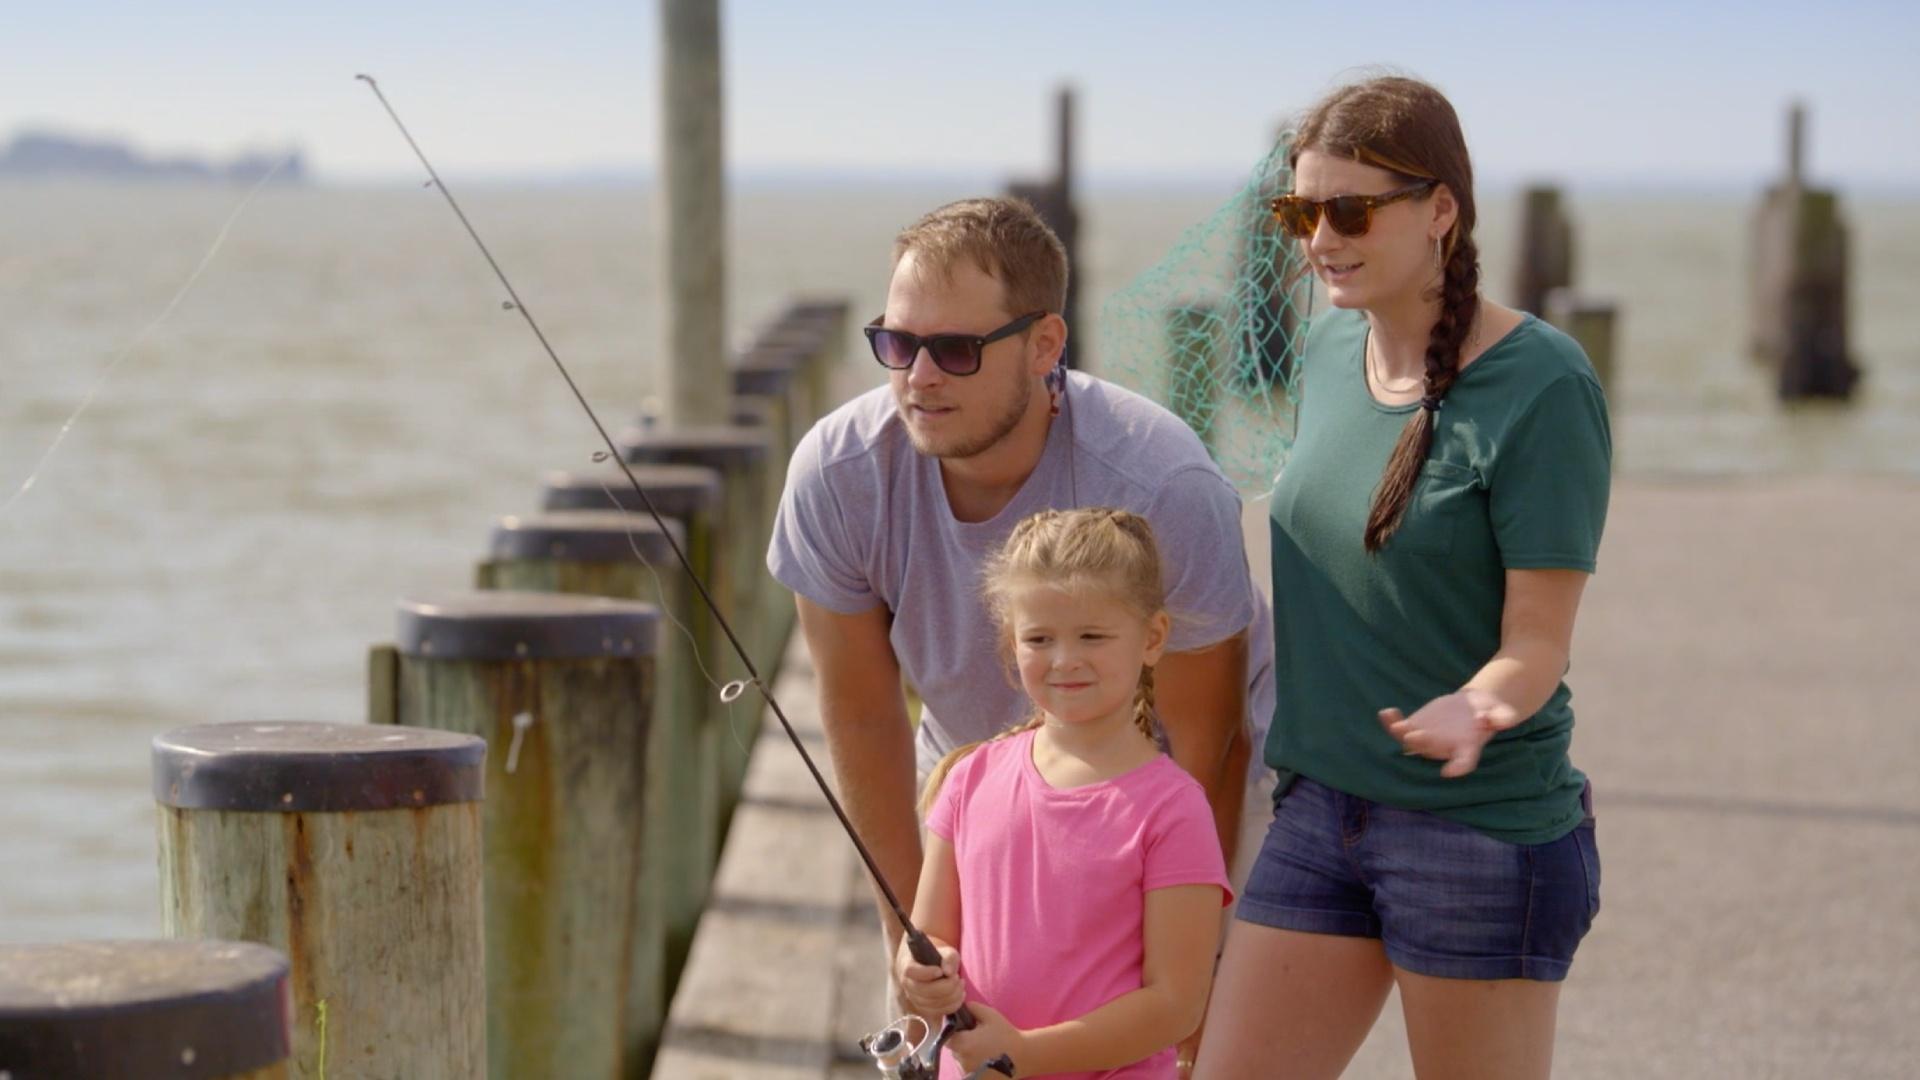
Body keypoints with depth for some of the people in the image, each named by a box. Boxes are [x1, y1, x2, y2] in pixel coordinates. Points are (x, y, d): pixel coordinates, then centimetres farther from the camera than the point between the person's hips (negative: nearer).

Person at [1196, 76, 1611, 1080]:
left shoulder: (1542, 385, -15)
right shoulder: (1333, 348, 6)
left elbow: (1537, 642, -14)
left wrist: (1474, 710, -34)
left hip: (1487, 823, -7)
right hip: (1320, 809, 7)